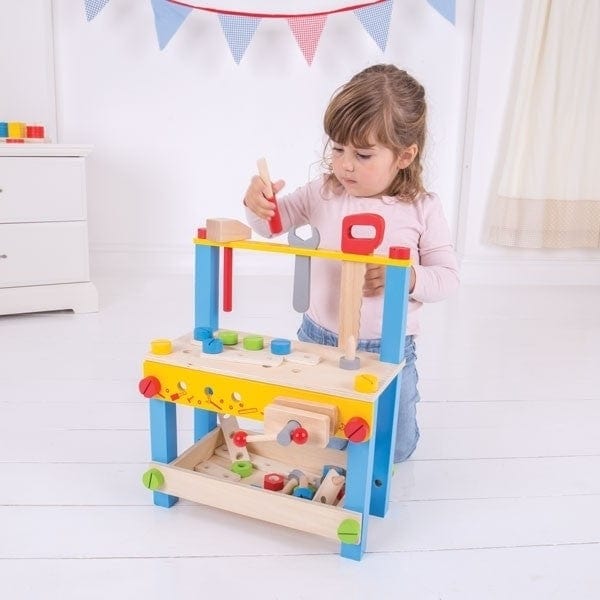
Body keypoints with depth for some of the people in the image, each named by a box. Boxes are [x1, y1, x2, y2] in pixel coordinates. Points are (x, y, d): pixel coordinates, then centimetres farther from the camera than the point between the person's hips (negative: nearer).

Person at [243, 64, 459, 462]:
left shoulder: (422, 209, -12)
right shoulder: (323, 194, -7)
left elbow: (448, 276, -8)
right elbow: (272, 224, 2)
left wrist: (408, 276, -29)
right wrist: (258, 204, -21)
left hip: (387, 349, -2)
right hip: (319, 337, 2)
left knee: (395, 448, 9)